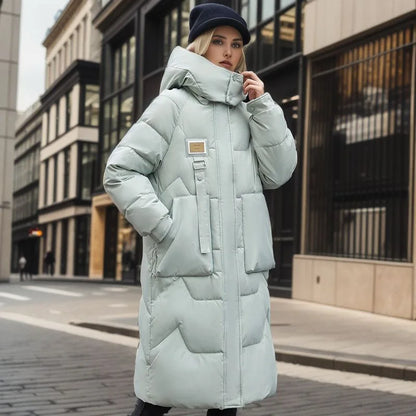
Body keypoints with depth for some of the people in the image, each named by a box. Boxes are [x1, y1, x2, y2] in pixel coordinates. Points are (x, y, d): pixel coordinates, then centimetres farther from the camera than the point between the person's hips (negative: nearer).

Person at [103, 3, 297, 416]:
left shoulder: (245, 111, 15)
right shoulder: (175, 103, -1)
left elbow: (277, 174, 7)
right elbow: (120, 171, -5)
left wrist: (263, 106, 1)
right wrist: (165, 227, -13)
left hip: (242, 269, 6)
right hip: (186, 267, -5)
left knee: (232, 375, 11)